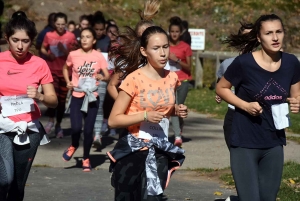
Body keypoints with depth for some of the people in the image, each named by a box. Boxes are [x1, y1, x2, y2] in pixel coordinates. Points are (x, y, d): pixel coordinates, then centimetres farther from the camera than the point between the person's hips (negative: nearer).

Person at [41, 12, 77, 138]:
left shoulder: (71, 36, -3)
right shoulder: (49, 35, -1)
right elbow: (42, 49, 10)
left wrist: (64, 50, -19)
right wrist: (47, 54, -10)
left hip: (65, 71, 1)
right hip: (52, 70, -1)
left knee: (62, 99, 8)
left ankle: (58, 125, 21)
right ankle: (51, 120, 0)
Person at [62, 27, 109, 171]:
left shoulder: (99, 56, -4)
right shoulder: (73, 55, -2)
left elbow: (107, 76, -2)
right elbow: (65, 68, 16)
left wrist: (102, 77, -24)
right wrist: (68, 81, 0)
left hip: (92, 97, 0)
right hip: (77, 96, 0)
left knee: (88, 130, 3)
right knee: (76, 128, -15)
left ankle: (86, 159, 22)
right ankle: (74, 146, 19)